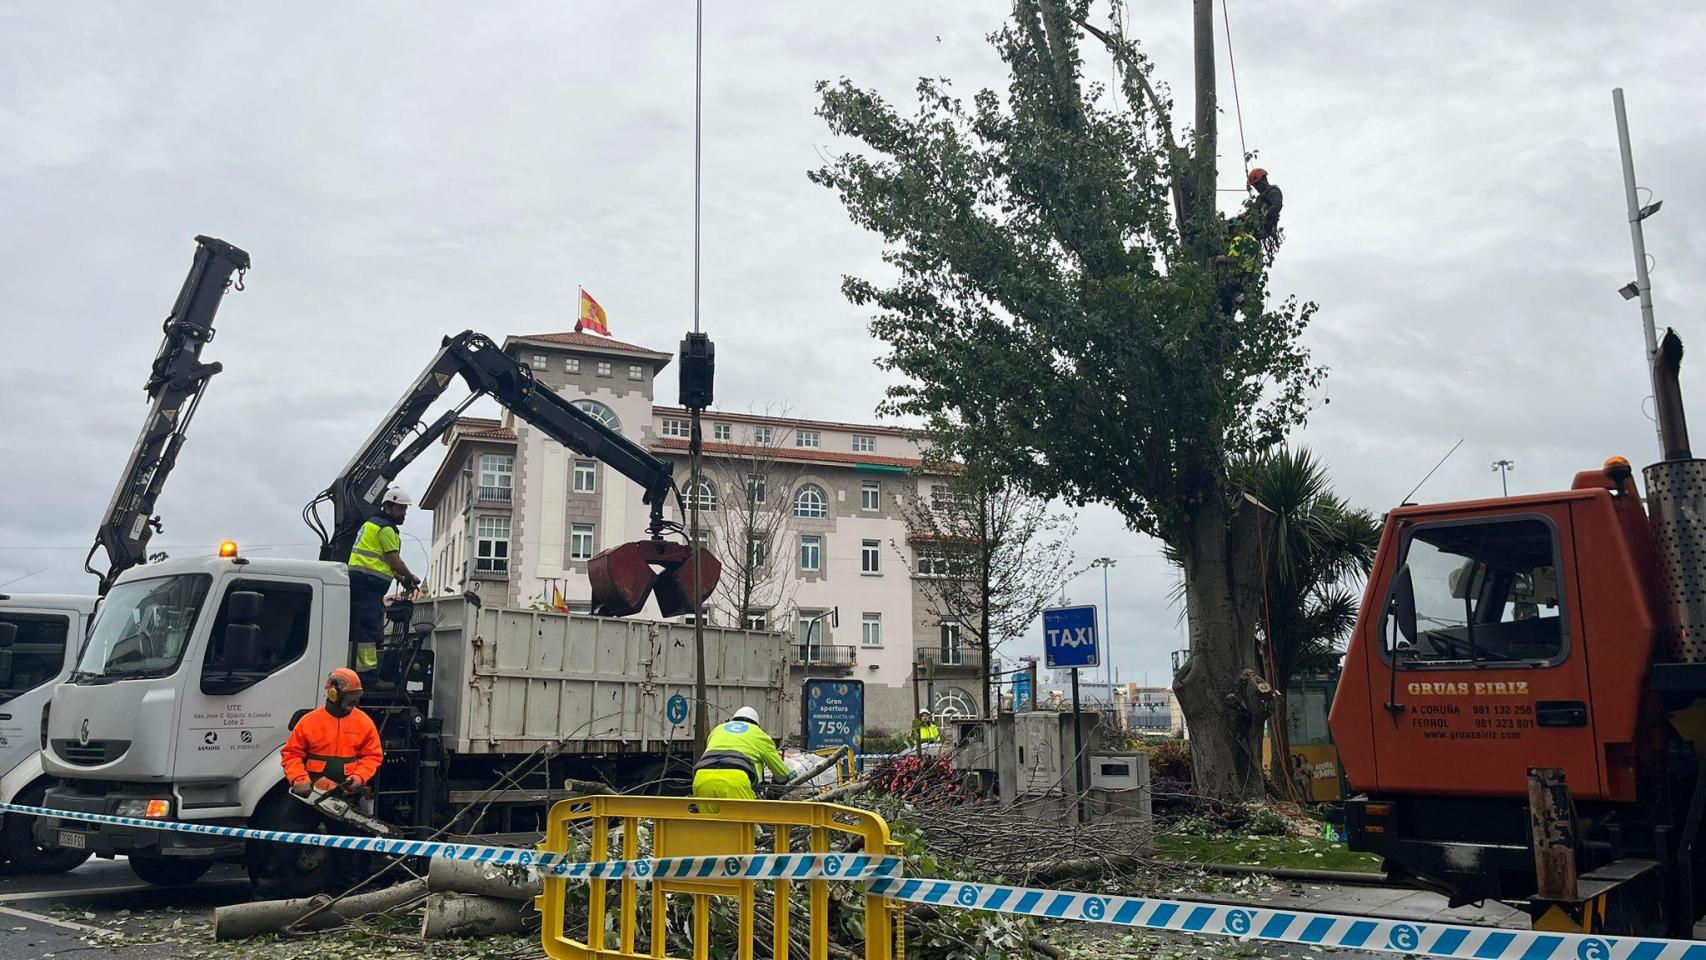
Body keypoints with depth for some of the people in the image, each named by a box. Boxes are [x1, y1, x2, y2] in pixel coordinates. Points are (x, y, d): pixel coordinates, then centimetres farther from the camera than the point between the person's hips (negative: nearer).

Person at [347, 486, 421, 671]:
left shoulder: (372, 523, 26)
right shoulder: (386, 528, -7)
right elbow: (395, 561, -10)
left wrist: (401, 578, 22)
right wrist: (411, 578, 6)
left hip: (356, 579, 11)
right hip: (368, 582, -11)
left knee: (356, 628, 12)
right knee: (369, 628, -13)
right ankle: (368, 671, -17)